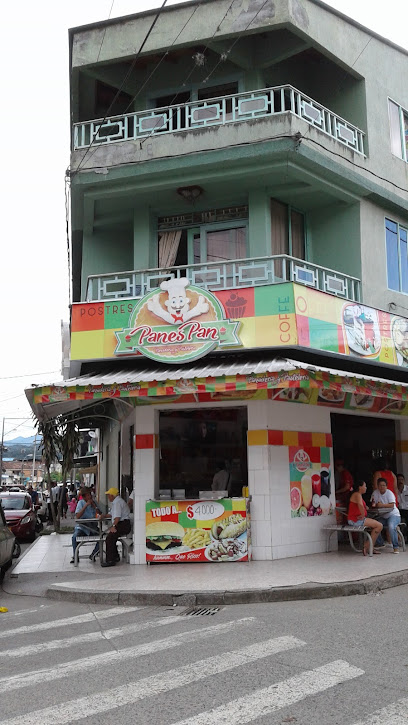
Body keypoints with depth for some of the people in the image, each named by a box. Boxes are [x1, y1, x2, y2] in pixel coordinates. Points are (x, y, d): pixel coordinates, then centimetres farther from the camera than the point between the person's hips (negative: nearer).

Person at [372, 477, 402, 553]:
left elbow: (392, 505, -21)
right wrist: (374, 504, -17)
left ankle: (396, 546, -19)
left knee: (391, 526, -34)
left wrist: (382, 505, -28)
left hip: (393, 515, -4)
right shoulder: (375, 492, 3)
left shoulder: (389, 493, -9)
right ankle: (380, 544, -1)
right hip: (382, 516, 4)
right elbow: (373, 505, 6)